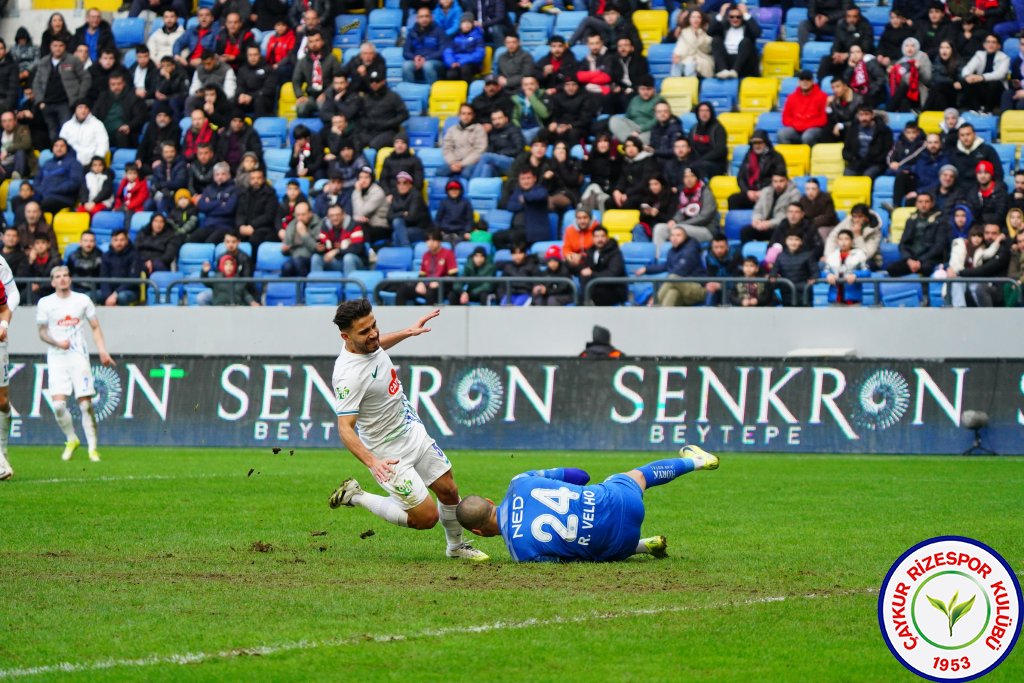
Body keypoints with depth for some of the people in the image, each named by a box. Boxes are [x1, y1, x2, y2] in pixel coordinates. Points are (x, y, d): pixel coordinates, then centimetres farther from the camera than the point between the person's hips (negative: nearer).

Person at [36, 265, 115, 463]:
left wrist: (102, 351, 0)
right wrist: (57, 342, -11)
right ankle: (71, 440, 10)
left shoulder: (82, 300, 7)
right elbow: (42, 332, 8)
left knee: (85, 404, -6)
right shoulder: (45, 303, 4)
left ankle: (93, 448, 2)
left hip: (79, 355, 0)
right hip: (56, 357, 0)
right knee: (58, 404, -13)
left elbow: (95, 328, 12)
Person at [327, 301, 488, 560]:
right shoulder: (348, 376, -32)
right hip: (391, 454, -8)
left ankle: (456, 546, 37)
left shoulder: (369, 344, -5)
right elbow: (345, 429, -33)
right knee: (427, 517, -5)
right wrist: (372, 462, -45)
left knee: (449, 490, 12)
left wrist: (408, 332, 27)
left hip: (414, 432, 8)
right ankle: (357, 497, 10)